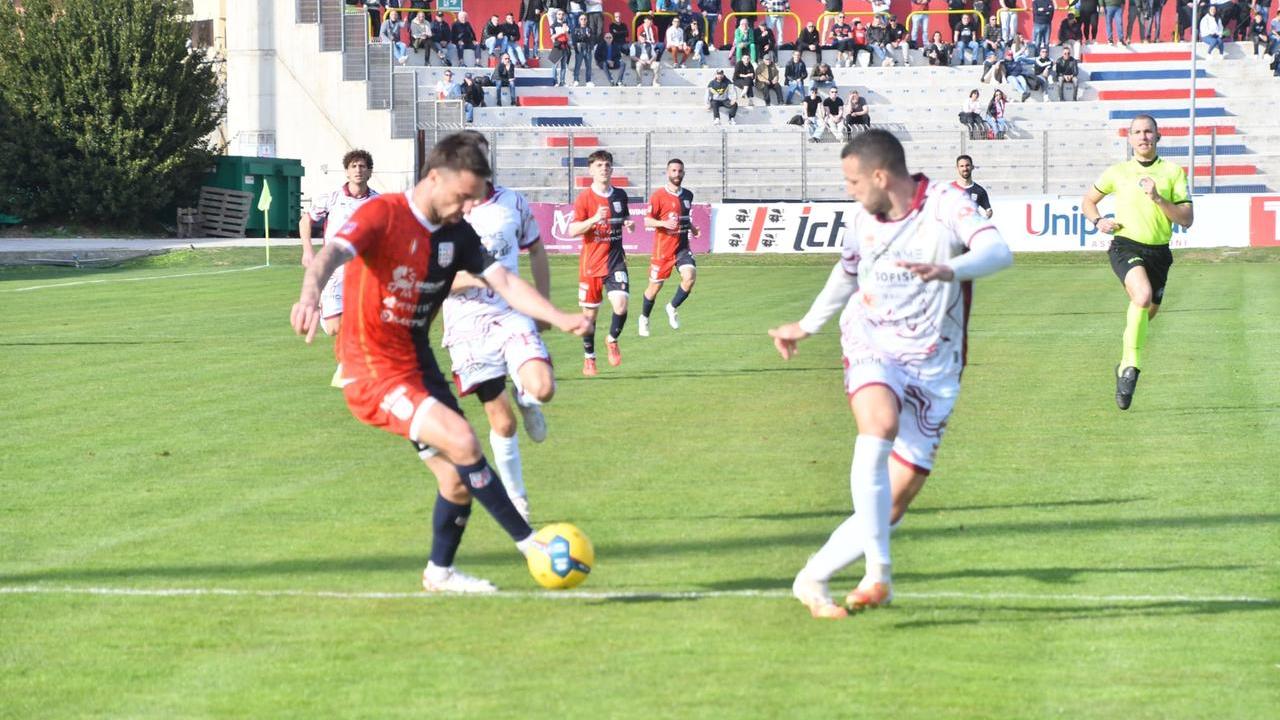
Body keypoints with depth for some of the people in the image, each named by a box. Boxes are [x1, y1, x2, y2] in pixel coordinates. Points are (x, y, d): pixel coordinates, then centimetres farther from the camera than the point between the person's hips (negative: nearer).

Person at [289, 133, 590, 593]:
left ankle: (440, 573, 30)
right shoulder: (383, 215, -16)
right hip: (372, 371, -8)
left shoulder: (457, 234, 6)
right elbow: (332, 253, -33)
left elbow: (504, 283, 1)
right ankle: (529, 543, -10)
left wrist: (558, 318, -16)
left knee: (457, 477, 8)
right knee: (461, 440, -22)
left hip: (418, 366, 8)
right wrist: (310, 294, -55)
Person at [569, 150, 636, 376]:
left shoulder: (620, 195, 6)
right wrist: (594, 219, -28)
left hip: (615, 261, 2)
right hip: (591, 263, -2)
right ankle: (589, 358, 24)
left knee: (620, 305, -17)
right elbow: (572, 230, -14)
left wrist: (629, 223, 2)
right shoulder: (584, 198, -7)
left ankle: (612, 340, 13)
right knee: (590, 313, 6)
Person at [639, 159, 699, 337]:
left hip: (682, 247, 4)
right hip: (663, 248, -4)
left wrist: (692, 227, 5)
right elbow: (647, 221, -9)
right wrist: (664, 223, -25)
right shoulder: (658, 195, -8)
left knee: (690, 276, -20)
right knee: (655, 286, 5)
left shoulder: (688, 195, 9)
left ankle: (673, 307, 3)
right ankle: (644, 318, 31)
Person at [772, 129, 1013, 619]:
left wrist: (948, 270, -47)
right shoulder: (862, 219, 5)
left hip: (933, 367, -2)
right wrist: (806, 326, 39)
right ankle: (878, 571, -35)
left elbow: (998, 252, -28)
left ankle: (813, 578, 13)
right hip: (872, 350, 2)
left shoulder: (946, 205, -11)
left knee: (894, 503, -5)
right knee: (879, 428, -33)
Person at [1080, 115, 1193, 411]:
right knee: (1143, 295, -30)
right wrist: (1098, 221, 0)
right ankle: (1130, 367, -23)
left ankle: (1125, 365, 40)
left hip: (1158, 252, 3)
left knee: (1146, 314, 13)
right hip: (1126, 245, -3)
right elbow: (1088, 200, 21)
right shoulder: (1118, 172, 6)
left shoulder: (1173, 172, 5)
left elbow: (1187, 219, -1)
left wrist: (1158, 198, -15)